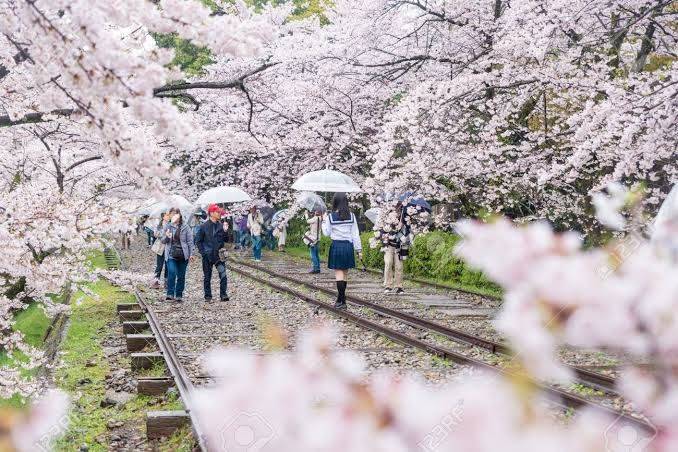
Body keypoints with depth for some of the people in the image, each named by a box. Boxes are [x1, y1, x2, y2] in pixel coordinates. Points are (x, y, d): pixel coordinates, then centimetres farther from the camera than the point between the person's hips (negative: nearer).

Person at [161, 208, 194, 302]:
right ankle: (170, 294, -17)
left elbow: (190, 241, 1)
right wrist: (166, 237, -11)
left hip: (183, 255, 0)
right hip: (171, 255, 0)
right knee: (171, 273, -18)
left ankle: (179, 295, 17)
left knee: (181, 276, 7)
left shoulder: (185, 227, 0)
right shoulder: (168, 226, 6)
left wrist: (191, 254, -5)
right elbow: (163, 241, 12)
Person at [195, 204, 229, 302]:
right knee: (207, 277, 8)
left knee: (223, 274, -13)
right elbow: (198, 241, 1)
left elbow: (225, 239, 5)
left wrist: (225, 231, -13)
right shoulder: (204, 226, -4)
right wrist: (203, 252, -6)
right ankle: (208, 296, 19)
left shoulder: (221, 225, 3)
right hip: (207, 256, -1)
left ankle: (223, 294, -8)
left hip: (219, 255, 1)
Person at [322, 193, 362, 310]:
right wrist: (359, 249, 7)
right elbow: (355, 234, 2)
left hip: (336, 246, -3)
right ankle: (340, 299, 23)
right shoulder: (351, 216, -1)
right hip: (348, 246, 3)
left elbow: (327, 233, -1)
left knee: (339, 273, -2)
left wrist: (324, 221, 13)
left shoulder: (330, 216, -8)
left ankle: (342, 301, -8)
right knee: (345, 273, 13)